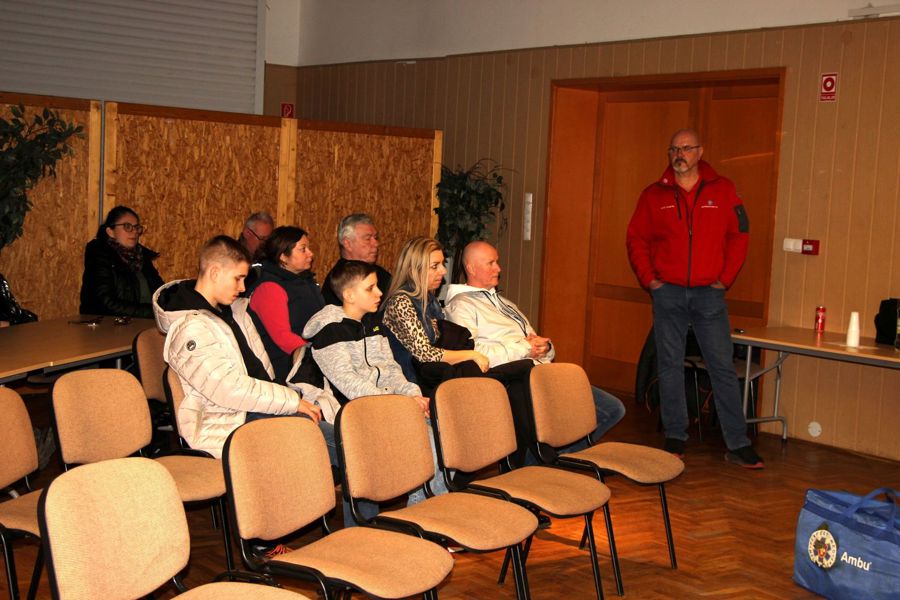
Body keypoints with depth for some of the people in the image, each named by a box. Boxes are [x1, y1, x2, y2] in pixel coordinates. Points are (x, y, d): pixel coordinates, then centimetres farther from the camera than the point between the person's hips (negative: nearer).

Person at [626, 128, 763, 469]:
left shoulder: (722, 190, 4)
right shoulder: (654, 195, 6)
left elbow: (739, 236, 5)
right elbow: (636, 239, 9)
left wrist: (725, 279, -2)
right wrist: (649, 280, -1)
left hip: (709, 294, -1)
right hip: (668, 293, 1)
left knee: (723, 367, -1)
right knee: (670, 366, 4)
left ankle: (738, 445, 4)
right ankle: (675, 439, 14)